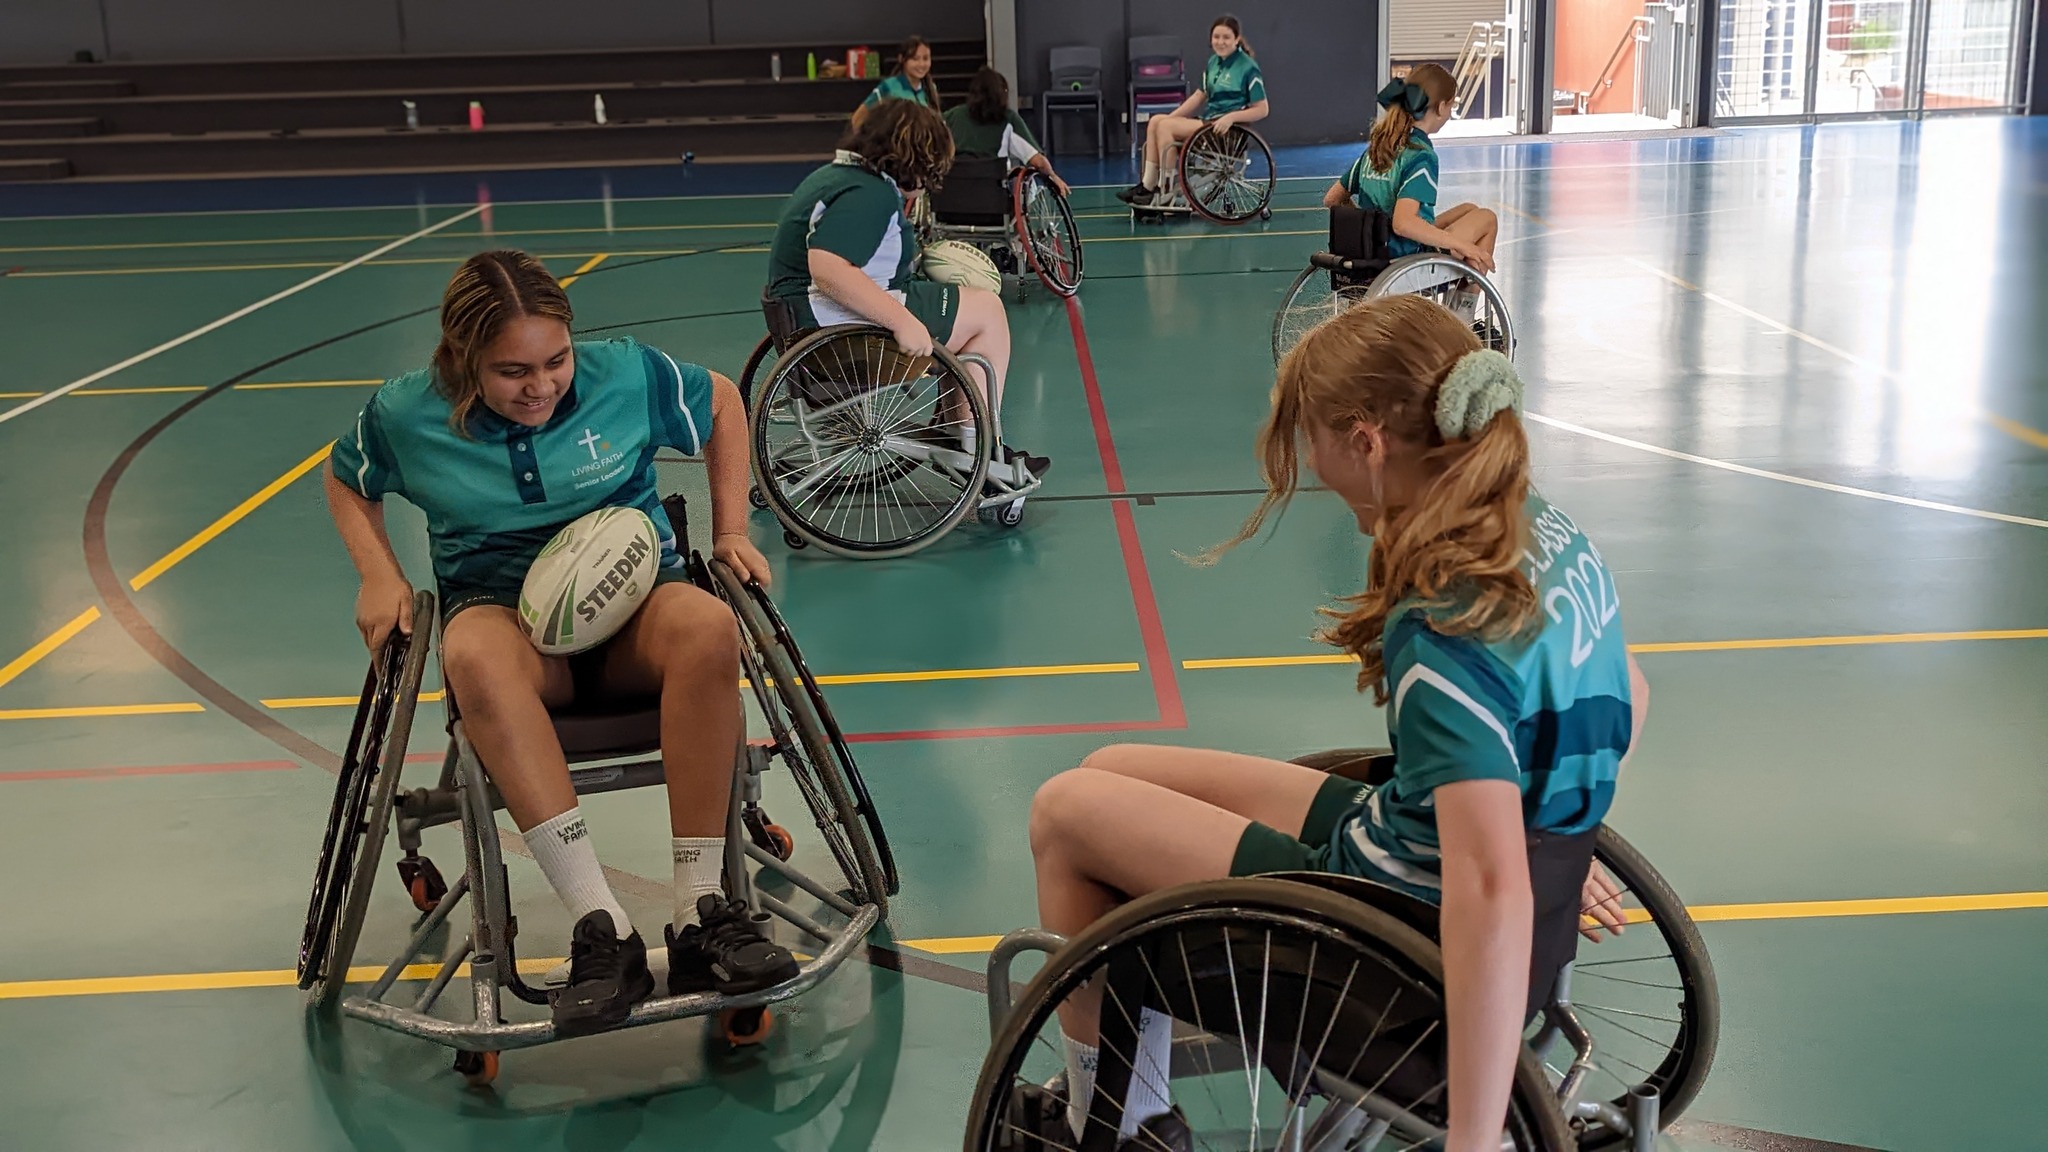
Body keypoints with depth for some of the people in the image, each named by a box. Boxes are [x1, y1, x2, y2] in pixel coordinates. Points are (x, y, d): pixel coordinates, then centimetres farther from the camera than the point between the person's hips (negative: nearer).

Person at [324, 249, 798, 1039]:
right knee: (474, 656, -40)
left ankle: (700, 914, -32)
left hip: (633, 597, 1)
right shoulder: (407, 413, -5)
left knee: (709, 628, -37)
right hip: (503, 610, 0)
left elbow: (722, 404, 12)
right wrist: (379, 576, 0)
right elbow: (345, 481, 16)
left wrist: (731, 531, 6)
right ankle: (601, 929, -43)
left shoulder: (626, 373, -7)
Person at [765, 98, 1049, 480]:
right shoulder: (869, 194, -18)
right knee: (986, 310, -4)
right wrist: (902, 321, -33)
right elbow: (827, 268, -33)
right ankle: (979, 449, -1)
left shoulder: (835, 175, 16)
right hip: (839, 327, -11)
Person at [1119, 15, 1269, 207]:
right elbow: (1200, 94, 20)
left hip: (1228, 129, -8)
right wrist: (1171, 117, 9)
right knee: (1156, 121, -10)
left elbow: (1262, 110, -9)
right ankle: (1147, 185, -15)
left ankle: (1165, 192, -15)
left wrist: (1231, 117, -23)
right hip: (1208, 121, 8)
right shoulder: (1213, 62, 13)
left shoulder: (1248, 67, -8)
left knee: (1165, 126, -20)